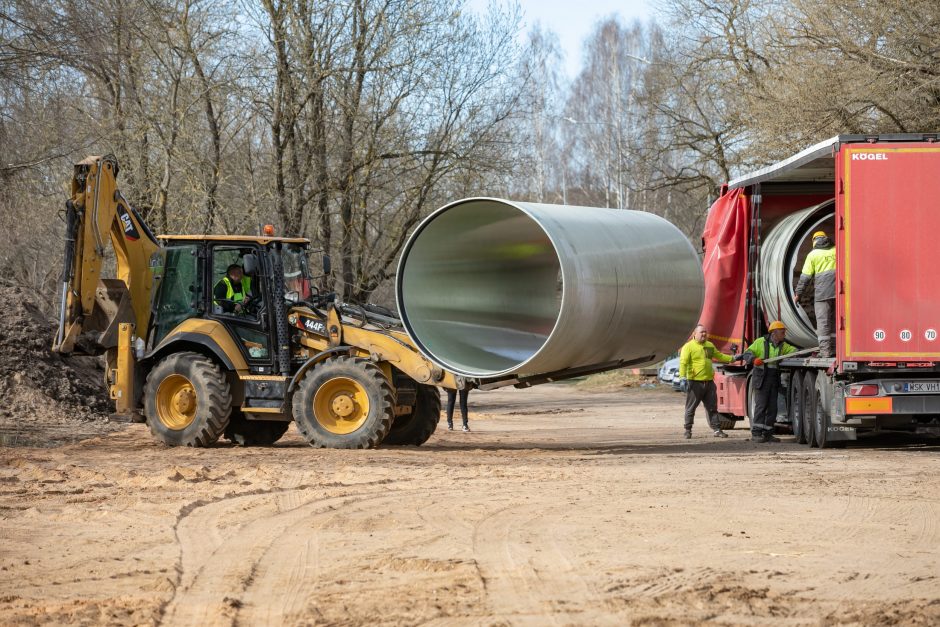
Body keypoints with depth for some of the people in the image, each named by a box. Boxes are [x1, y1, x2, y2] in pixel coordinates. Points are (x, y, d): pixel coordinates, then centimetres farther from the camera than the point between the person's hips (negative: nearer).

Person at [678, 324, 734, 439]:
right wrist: (682, 378, -24)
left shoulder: (710, 346, 16)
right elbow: (683, 363, -13)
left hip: (709, 382, 6)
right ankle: (688, 430, 8)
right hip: (695, 382, -6)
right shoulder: (688, 347, -5)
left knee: (712, 407, 8)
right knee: (691, 408, 1)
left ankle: (717, 429, 12)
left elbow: (719, 355, 31)